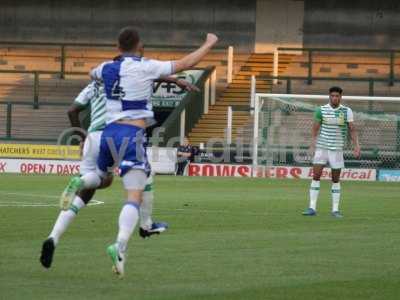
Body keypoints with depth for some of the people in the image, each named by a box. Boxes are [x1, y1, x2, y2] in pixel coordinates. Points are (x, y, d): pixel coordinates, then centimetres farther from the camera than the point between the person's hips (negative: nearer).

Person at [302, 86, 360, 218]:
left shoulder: (347, 111, -1)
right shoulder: (321, 110, 0)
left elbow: (352, 130, -1)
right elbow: (315, 128, 4)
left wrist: (356, 146, -11)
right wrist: (313, 144, -3)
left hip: (337, 149, 0)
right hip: (321, 148, 0)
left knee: (336, 180, 4)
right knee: (316, 176, -7)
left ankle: (335, 210, 11)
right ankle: (312, 208, -5)